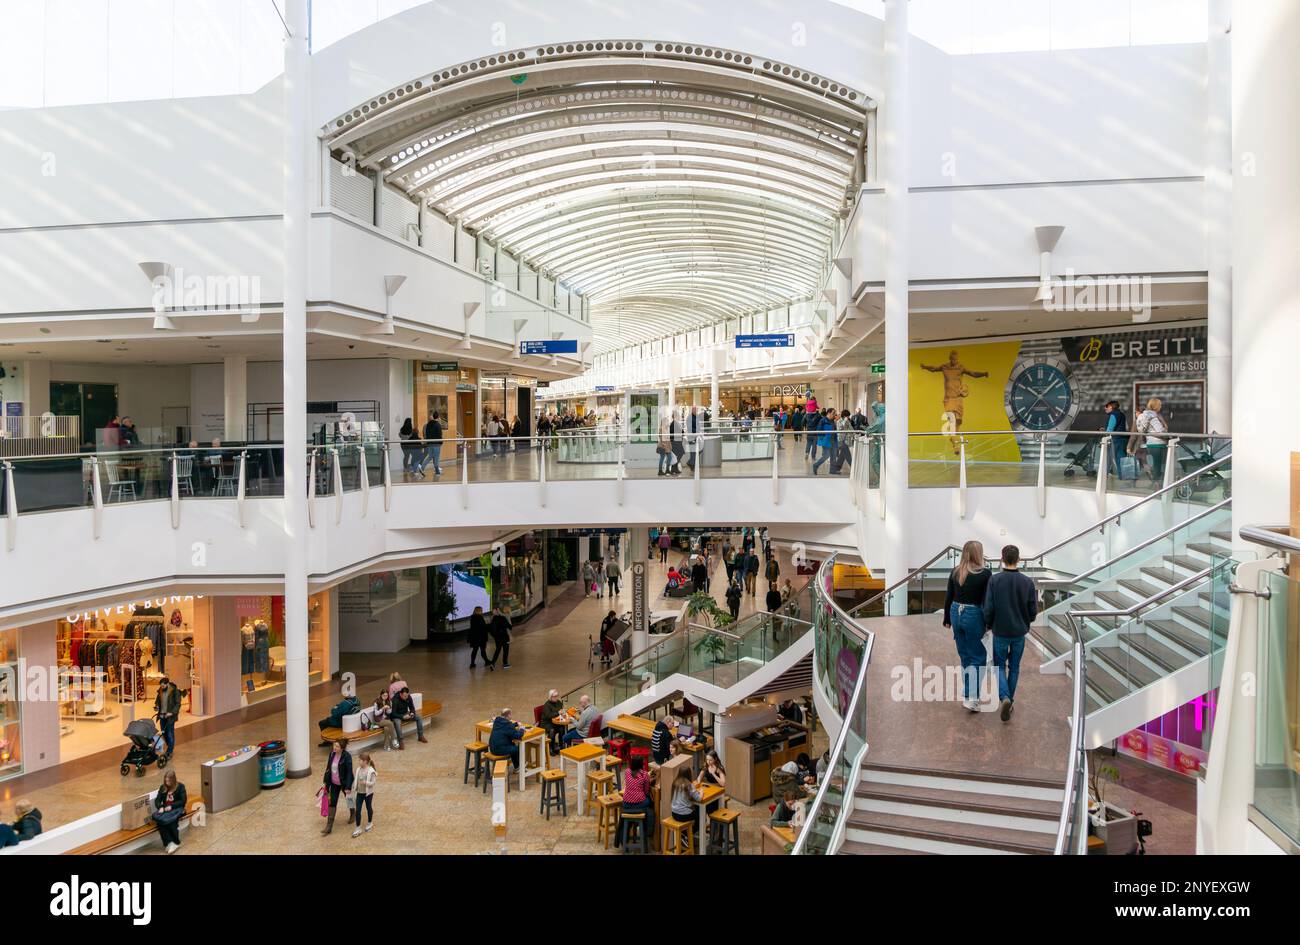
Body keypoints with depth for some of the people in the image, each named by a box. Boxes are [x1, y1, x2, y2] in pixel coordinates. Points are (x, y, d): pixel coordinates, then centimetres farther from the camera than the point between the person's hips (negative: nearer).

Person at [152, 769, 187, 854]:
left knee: (169, 819, -37)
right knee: (157, 818, -31)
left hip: (177, 809, -4)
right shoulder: (162, 787, 12)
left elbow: (183, 801, -5)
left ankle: (175, 842, -22)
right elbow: (157, 800, 6)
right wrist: (160, 807, -14)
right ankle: (169, 842, -31)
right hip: (165, 809, 4)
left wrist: (171, 806, -17)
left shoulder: (180, 786, 0)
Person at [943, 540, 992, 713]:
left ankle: (968, 693, 28)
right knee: (978, 657, 5)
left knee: (965, 656, 18)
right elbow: (986, 601, -12)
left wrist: (947, 619, 16)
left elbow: (948, 598, 6)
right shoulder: (984, 574, -12)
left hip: (956, 614, 5)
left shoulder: (955, 572, 2)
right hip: (974, 616, -5)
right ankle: (971, 698, -4)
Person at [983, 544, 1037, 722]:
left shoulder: (994, 580, -14)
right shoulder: (1028, 582, -9)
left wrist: (989, 625, 6)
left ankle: (1005, 697, -11)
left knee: (1000, 666, 11)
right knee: (1014, 667, 16)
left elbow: (988, 608, -13)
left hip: (1000, 632, -2)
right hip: (1019, 632, 2)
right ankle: (1010, 701, 24)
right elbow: (1033, 610, -4)